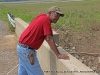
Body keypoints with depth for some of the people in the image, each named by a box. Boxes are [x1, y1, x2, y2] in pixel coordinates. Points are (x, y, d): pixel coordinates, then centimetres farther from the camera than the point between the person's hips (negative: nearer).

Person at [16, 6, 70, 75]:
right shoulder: (46, 20, -16)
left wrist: (53, 45, 25)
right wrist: (58, 55, -20)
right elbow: (49, 39, -21)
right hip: (27, 50, -10)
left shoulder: (42, 16, 11)